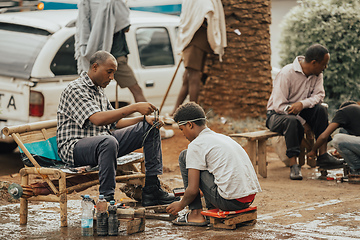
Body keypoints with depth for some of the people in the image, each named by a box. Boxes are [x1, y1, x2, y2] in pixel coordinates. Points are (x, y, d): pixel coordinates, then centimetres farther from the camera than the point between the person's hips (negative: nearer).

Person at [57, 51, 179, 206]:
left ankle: (151, 190, -2)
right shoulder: (76, 89, -14)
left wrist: (144, 119, 2)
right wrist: (135, 108, -28)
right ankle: (106, 198, -35)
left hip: (103, 142, 10)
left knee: (150, 128, 4)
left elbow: (115, 122, 18)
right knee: (108, 141, -42)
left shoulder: (98, 90, 16)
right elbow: (98, 119, -29)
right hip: (74, 147, -9)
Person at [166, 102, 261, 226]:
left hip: (230, 200, -8)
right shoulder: (222, 137, 20)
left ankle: (196, 214, 7)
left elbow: (192, 190, -8)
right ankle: (212, 209, 21)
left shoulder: (196, 145, -5)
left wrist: (181, 205, 14)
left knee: (184, 157, 5)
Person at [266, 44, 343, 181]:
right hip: (277, 115, -6)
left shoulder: (317, 74, -1)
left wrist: (302, 104, -32)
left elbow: (319, 95, -11)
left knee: (321, 110, -21)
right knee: (293, 121, -38)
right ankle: (293, 165, -36)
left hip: (299, 112, 6)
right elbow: (280, 105, -25)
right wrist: (303, 123, -25)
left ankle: (323, 155, -22)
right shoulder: (286, 74, -23)